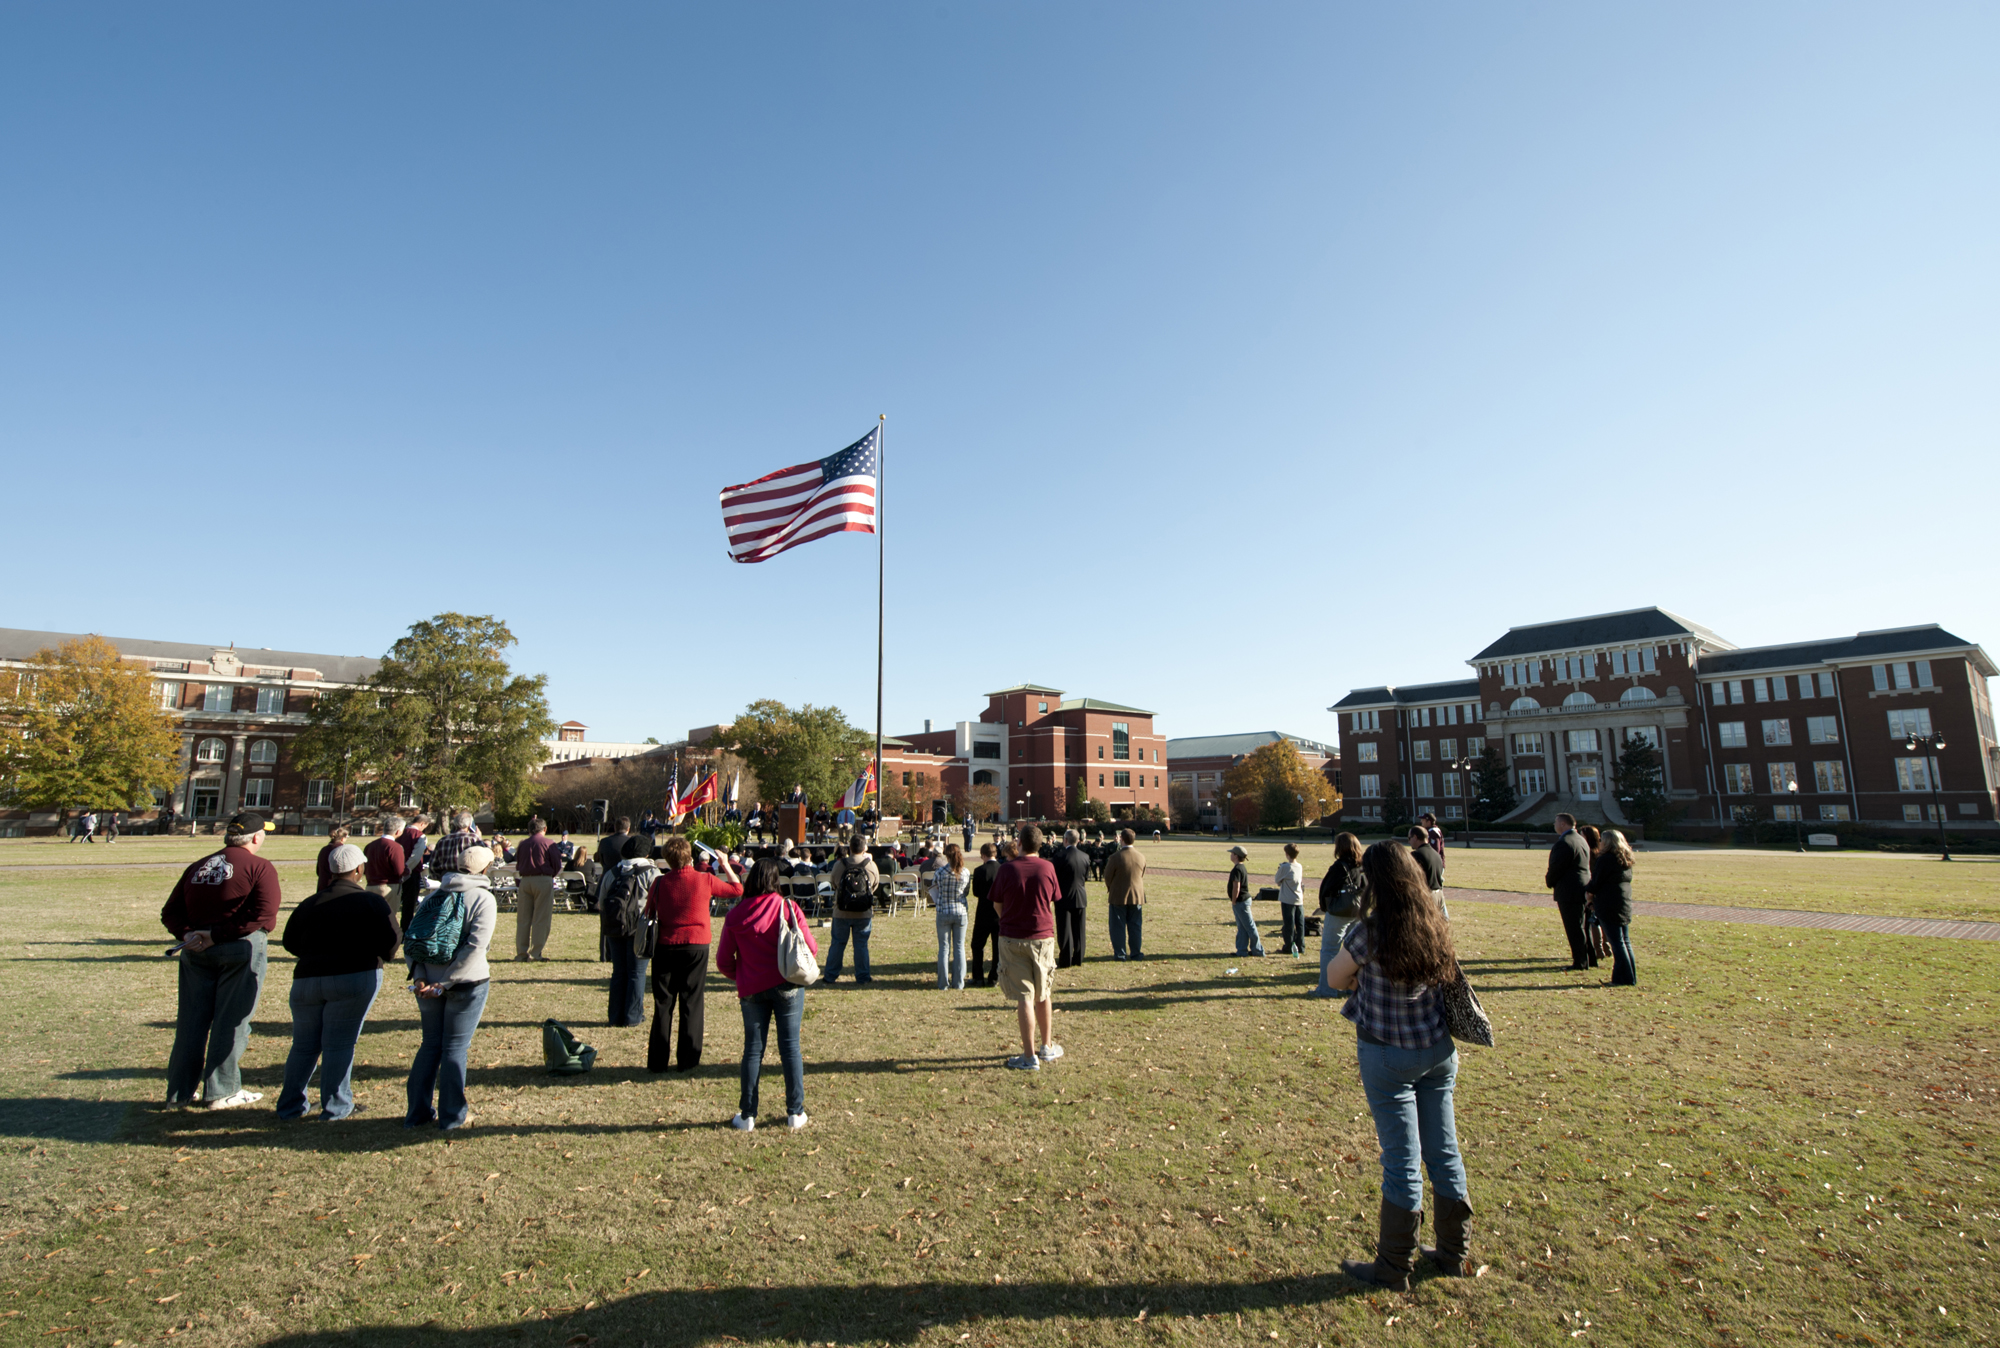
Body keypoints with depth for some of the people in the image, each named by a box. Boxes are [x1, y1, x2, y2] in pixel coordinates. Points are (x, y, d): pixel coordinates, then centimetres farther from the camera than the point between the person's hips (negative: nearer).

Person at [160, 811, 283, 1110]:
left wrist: (188, 934, -4)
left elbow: (170, 913, 9)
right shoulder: (260, 867, -7)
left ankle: (180, 1091, 22)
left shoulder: (197, 867, 13)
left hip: (196, 951, 6)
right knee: (231, 1022, 3)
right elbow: (262, 916, -20)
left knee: (191, 1021, 14)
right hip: (241, 949, -6)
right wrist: (218, 935, -12)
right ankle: (221, 1092, 10)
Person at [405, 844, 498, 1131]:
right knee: (455, 1048, 6)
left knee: (430, 1045, 18)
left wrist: (419, 976, -5)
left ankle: (417, 1112, 25)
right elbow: (475, 945, -18)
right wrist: (447, 982, -14)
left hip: (428, 983, 5)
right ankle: (452, 1116, 15)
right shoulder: (483, 898, -9)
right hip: (466, 984, -5)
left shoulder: (433, 895, 8)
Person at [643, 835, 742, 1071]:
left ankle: (657, 1061, 14)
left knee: (663, 1003, 10)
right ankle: (687, 1060, 9)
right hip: (697, 945, -1)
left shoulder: (660, 883, -5)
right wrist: (725, 864, 14)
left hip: (666, 947, 1)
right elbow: (737, 889, 5)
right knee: (691, 1003, 6)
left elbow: (649, 914, 5)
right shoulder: (705, 880, -8)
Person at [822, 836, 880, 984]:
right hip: (864, 913, 0)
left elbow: (833, 883, 5)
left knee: (837, 944, 11)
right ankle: (862, 977, 15)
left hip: (841, 913, 0)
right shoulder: (871, 865, -10)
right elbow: (876, 885, 5)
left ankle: (830, 977, 19)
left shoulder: (838, 865, -11)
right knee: (861, 945, 9)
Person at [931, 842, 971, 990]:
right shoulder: (966, 873, -7)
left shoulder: (940, 871, -13)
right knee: (959, 947, 10)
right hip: (961, 912, 1)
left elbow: (934, 887, 1)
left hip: (943, 912, -1)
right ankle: (958, 982, 14)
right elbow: (967, 890, 5)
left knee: (944, 948, 7)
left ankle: (943, 983, 11)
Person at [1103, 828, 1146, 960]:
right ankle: (1136, 953, 15)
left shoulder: (1116, 857, -17)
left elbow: (1108, 876, -8)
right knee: (1135, 926, 12)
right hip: (1137, 896, 4)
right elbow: (1142, 875, 7)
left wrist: (1111, 889, 11)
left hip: (1118, 896, -4)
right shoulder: (1141, 856, -3)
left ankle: (1120, 953, 8)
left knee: (1118, 926, 6)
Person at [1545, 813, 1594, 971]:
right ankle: (1589, 958, 26)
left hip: (1569, 891, -10)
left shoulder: (1564, 843, -19)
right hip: (1582, 890, 10)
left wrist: (1549, 881, 0)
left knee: (1574, 929, -2)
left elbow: (1556, 867, -19)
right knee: (1581, 927, 18)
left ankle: (1580, 962, 4)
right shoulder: (1580, 840, 13)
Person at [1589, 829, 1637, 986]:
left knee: (1616, 942, -5)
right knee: (1625, 942, 13)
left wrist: (1586, 889, 9)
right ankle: (1631, 977, 17)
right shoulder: (1625, 860, 12)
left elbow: (1595, 884, -13)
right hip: (1625, 904, 8)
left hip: (1609, 906, -8)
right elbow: (1627, 879, 18)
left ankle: (1623, 978, -3)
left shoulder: (1605, 860, -14)